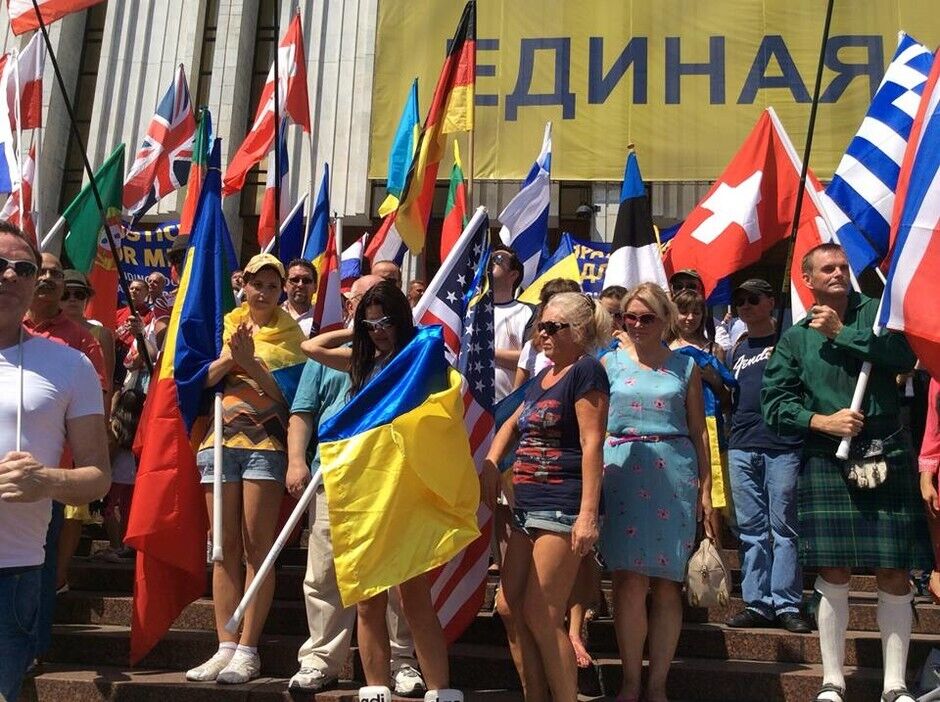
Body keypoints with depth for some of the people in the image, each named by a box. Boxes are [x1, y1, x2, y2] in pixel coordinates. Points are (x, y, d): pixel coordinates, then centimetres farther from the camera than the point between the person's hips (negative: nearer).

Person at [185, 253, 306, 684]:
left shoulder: (289, 333, 5)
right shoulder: (230, 325, 15)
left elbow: (288, 393, -4)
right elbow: (205, 378, 5)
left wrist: (250, 361, -14)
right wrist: (230, 355, -11)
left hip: (266, 443, -3)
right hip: (222, 440, 4)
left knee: (257, 547, -5)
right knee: (226, 547, 4)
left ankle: (247, 650, -1)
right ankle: (225, 647, 7)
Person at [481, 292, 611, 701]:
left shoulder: (585, 371, -9)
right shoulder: (543, 378, 18)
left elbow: (592, 443, -16)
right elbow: (512, 425, 30)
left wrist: (589, 514, -23)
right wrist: (490, 463, 12)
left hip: (562, 509, -9)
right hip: (528, 507, 9)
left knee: (540, 617, -7)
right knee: (510, 609, 9)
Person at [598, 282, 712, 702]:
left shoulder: (685, 367, 11)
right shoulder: (610, 363, 10)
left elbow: (699, 432, 11)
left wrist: (705, 488, 4)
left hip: (674, 475, 1)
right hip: (622, 473, -1)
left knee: (666, 583, 2)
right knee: (629, 579, -7)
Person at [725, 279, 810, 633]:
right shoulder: (737, 350, 20)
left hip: (783, 447, -5)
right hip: (742, 448, 5)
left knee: (784, 528, -1)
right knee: (751, 530, 6)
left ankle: (787, 604, 4)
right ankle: (757, 603, 12)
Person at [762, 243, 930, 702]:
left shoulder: (876, 311, 9)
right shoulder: (795, 338, 10)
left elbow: (905, 355, -9)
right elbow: (775, 402, 5)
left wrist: (842, 332, -9)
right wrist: (822, 421, -10)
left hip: (886, 456, 0)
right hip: (826, 462, 0)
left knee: (895, 576, 1)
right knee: (833, 575, 0)